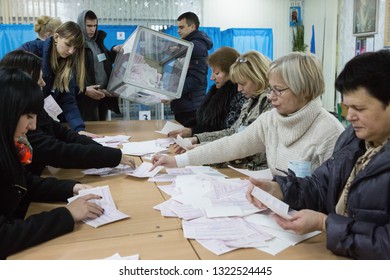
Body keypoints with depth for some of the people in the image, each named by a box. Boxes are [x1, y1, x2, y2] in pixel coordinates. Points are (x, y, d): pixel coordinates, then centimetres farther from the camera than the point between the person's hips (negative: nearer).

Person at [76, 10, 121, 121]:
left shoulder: (98, 40, 12)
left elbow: (106, 61, 26)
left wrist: (114, 51, 7)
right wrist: (84, 90, -27)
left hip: (104, 94, 7)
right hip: (88, 97, -7)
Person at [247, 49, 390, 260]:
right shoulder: (354, 136, 5)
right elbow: (321, 187, 9)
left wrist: (324, 224, -24)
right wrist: (276, 189, -7)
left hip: (363, 260, -7)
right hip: (330, 247, 7)